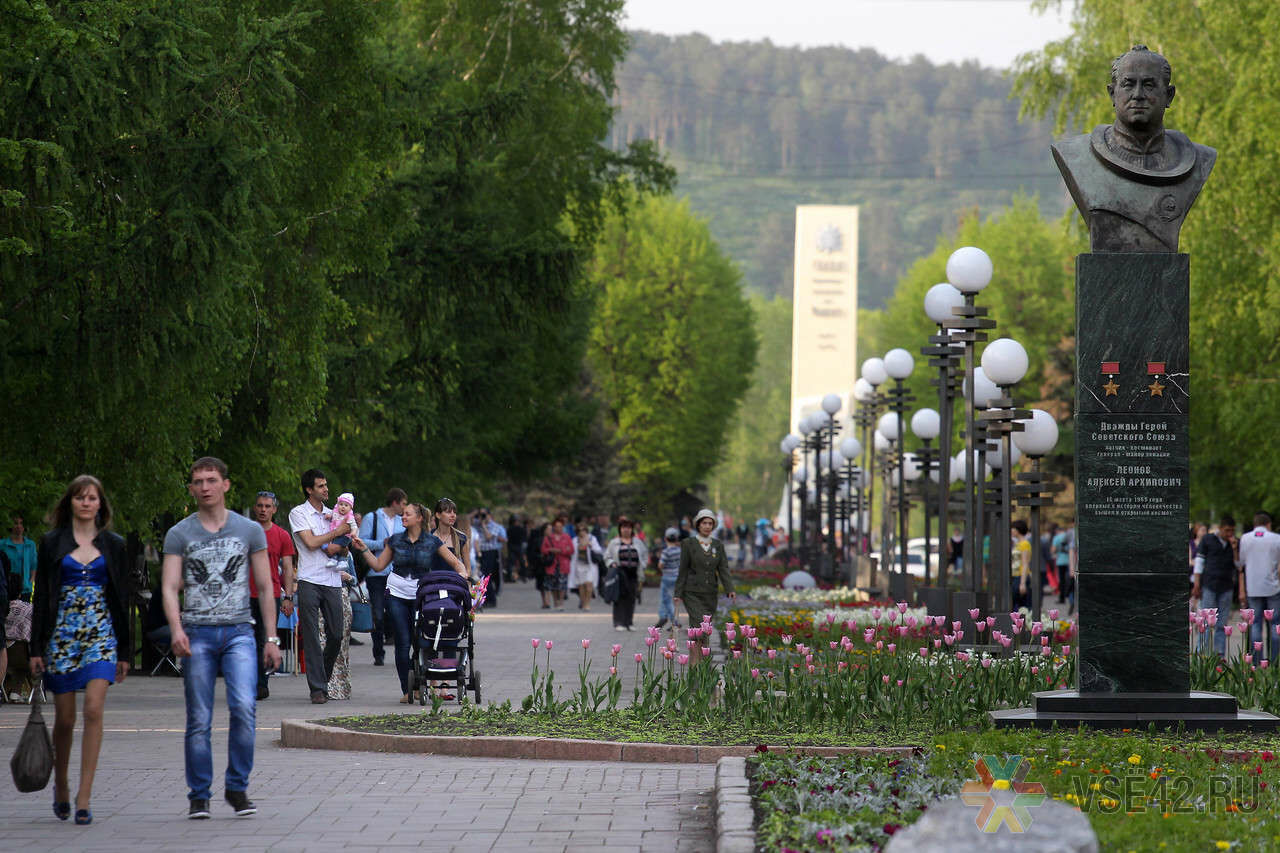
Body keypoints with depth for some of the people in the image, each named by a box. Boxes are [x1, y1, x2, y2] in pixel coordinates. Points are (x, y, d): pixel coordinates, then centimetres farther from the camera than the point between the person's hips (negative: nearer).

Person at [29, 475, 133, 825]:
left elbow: (123, 599, 10)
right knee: (65, 718, 4)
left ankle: (84, 796, -14)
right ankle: (61, 787, 28)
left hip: (101, 634, 0)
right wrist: (36, 648, 0)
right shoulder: (52, 543, 5)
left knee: (94, 709, -15)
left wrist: (125, 651, 7)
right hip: (61, 634, 0)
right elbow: (40, 596, 5)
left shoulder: (113, 545, 8)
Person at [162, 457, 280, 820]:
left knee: (244, 707, -17)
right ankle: (199, 796, 11)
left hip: (239, 631, 0)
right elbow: (169, 588, -2)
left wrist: (272, 638, 6)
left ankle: (237, 787, -3)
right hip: (197, 633, 0)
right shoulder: (179, 534, 7)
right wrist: (176, 629, -20)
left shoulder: (250, 530, 10)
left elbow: (265, 588, 12)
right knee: (199, 721, 1)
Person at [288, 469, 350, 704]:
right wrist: (338, 532, -4)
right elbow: (311, 542, -10)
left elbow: (345, 550, 17)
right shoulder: (298, 513, 1)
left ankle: (324, 679, 23)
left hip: (333, 581, 5)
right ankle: (317, 688, -5)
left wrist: (336, 548, -5)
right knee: (311, 637, -5)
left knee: (336, 636, 4)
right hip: (309, 581, -5)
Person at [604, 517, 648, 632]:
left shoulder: (637, 542, 12)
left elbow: (645, 554, 20)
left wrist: (642, 565, 7)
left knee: (631, 598, 1)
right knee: (620, 598, -7)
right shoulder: (614, 543, 7)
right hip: (620, 574, -2)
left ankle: (629, 622, 9)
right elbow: (607, 556, 9)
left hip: (633, 574, 2)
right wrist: (612, 564, -8)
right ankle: (619, 623, -6)